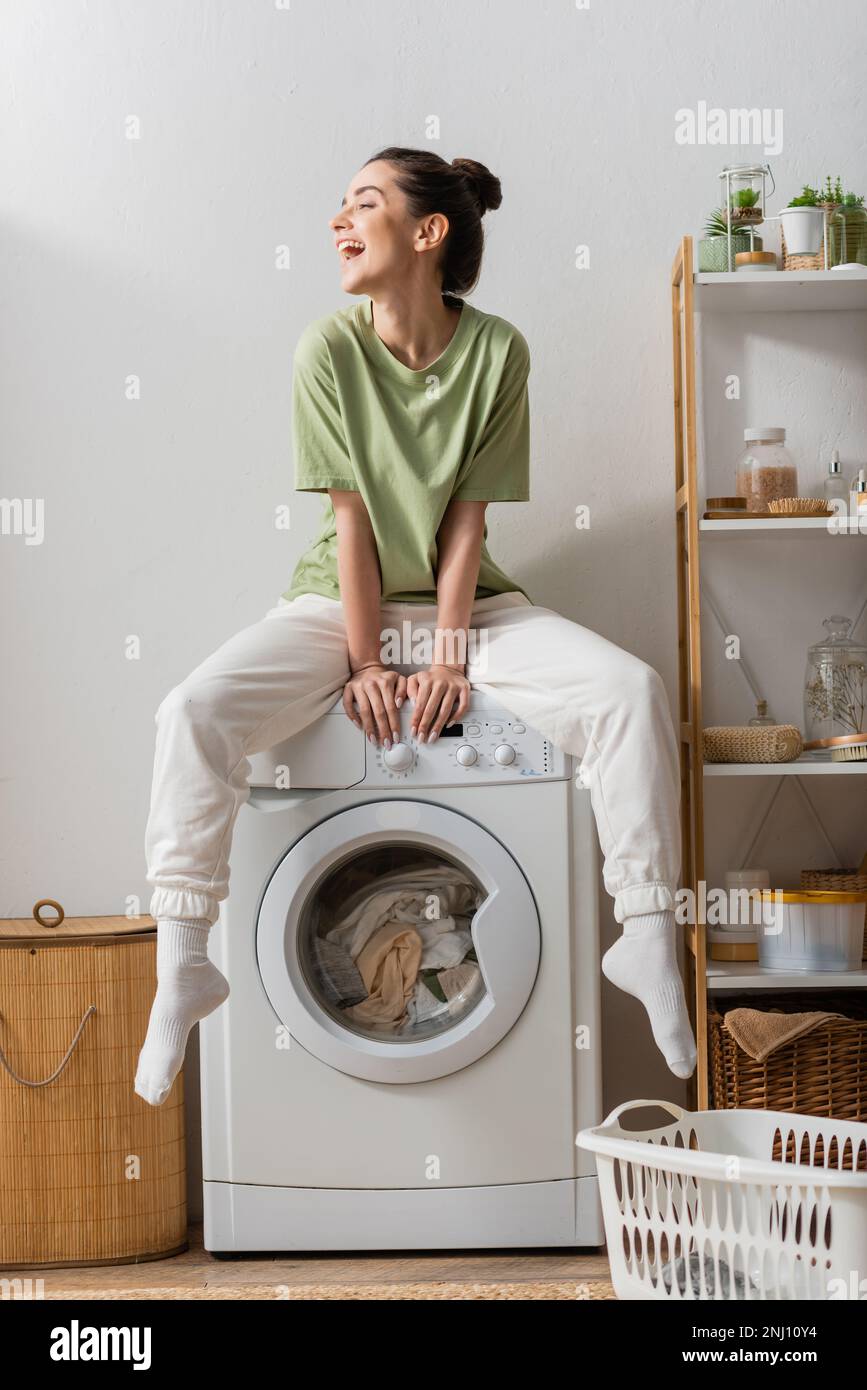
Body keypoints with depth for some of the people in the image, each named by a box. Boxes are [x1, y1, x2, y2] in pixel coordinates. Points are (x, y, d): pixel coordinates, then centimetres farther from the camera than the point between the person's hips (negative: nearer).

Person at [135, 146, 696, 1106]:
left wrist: (448, 653, -17)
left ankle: (646, 945, -12)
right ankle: (182, 965, -15)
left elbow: (467, 521, -9)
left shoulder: (496, 352, -9)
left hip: (464, 600, 1)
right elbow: (350, 519, -12)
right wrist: (365, 665, -15)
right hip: (342, 600, 0)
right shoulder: (328, 351, -10)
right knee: (193, 710, -27)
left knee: (630, 691, -23)